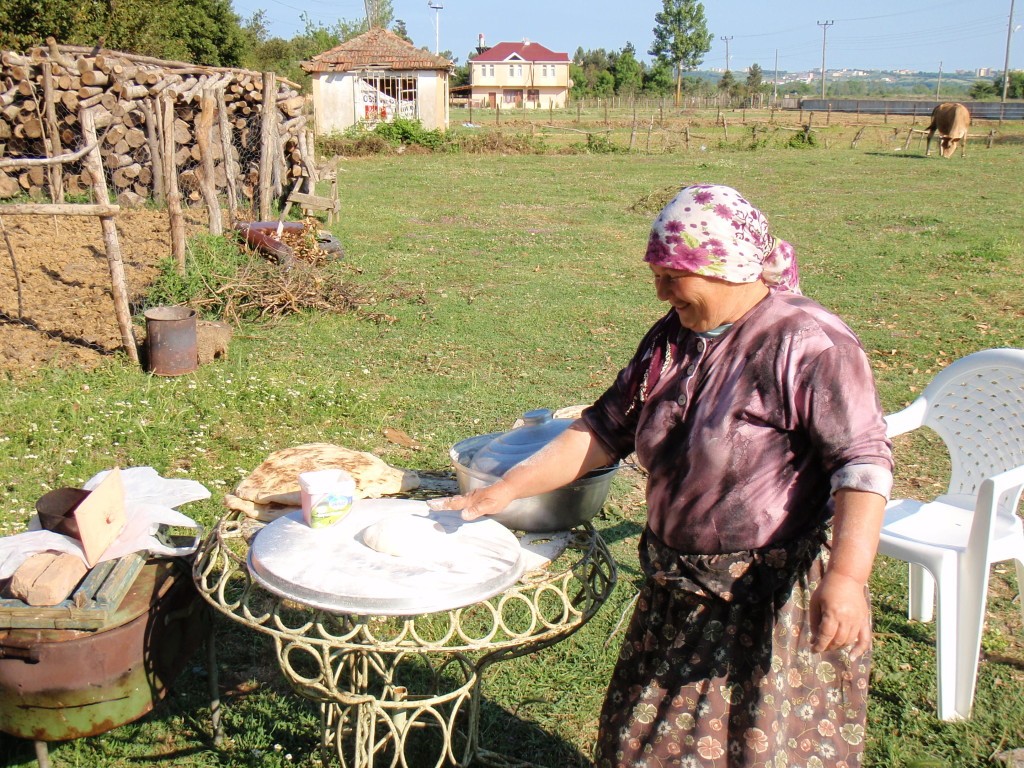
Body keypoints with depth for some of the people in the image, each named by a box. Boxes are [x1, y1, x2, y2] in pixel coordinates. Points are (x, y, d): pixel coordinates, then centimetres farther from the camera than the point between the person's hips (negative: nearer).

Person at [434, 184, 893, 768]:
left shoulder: (807, 343, -17)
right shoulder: (672, 338, 7)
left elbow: (863, 459, -23)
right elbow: (606, 430, 11)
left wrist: (847, 577, -35)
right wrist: (507, 490, 6)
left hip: (778, 599, -7)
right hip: (678, 593, 8)